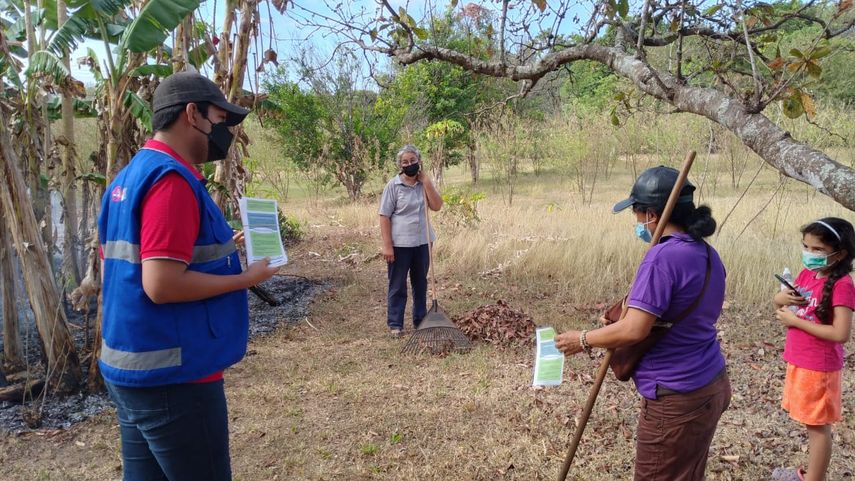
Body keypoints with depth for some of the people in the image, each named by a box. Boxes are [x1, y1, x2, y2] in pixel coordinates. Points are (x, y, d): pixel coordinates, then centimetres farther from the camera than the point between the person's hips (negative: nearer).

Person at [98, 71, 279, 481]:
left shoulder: (129, 177, 11)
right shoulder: (172, 179, -19)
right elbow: (162, 284, -26)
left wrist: (216, 252, 15)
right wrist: (245, 278, -14)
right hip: (171, 376, -10)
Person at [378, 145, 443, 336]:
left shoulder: (425, 183, 4)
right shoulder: (393, 185, -8)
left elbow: (437, 206, -8)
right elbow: (384, 216, -10)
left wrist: (426, 182, -12)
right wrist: (387, 245, -15)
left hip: (422, 242, 4)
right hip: (399, 244, -4)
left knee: (421, 283, 16)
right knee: (397, 285, 5)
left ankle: (420, 320, 30)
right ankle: (395, 324, 15)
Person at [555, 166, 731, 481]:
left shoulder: (662, 257, -23)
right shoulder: (708, 254, 6)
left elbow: (634, 331, -26)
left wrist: (583, 340, -11)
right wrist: (621, 321, 13)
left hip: (676, 399, -9)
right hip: (712, 386, 9)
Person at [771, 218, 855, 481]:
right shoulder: (806, 274, 3)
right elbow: (781, 303, 13)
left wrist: (796, 320, -20)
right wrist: (781, 298, -10)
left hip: (819, 367, -8)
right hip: (798, 361, 8)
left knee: (819, 426, 7)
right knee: (811, 423, 21)